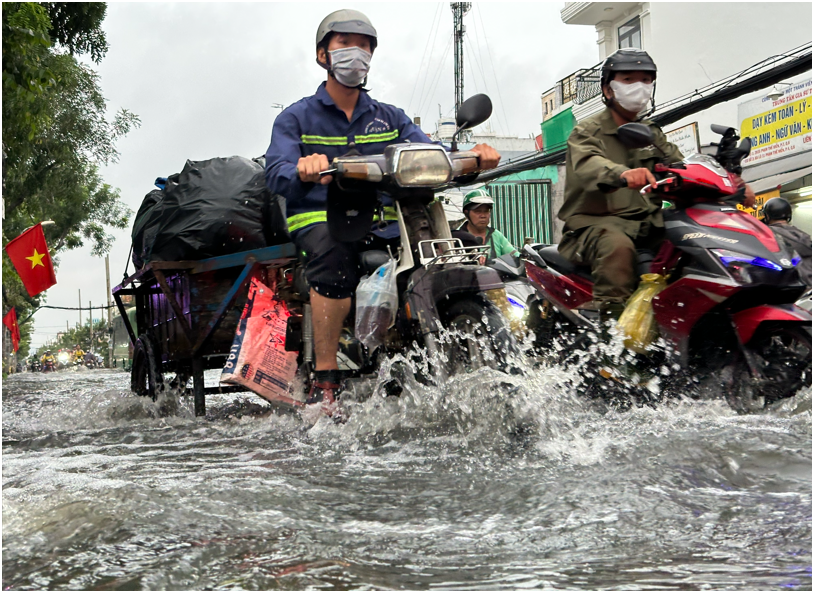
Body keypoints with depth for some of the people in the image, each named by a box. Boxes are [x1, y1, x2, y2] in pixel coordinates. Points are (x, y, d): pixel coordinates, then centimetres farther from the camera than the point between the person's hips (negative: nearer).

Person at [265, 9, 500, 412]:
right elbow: (275, 173, -9)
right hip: (320, 221, -4)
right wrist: (303, 170, -34)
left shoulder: (390, 118, 22)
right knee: (335, 255, -38)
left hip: (384, 225, 4)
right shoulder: (296, 118, 10)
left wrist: (472, 159, -18)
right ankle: (324, 384, -33)